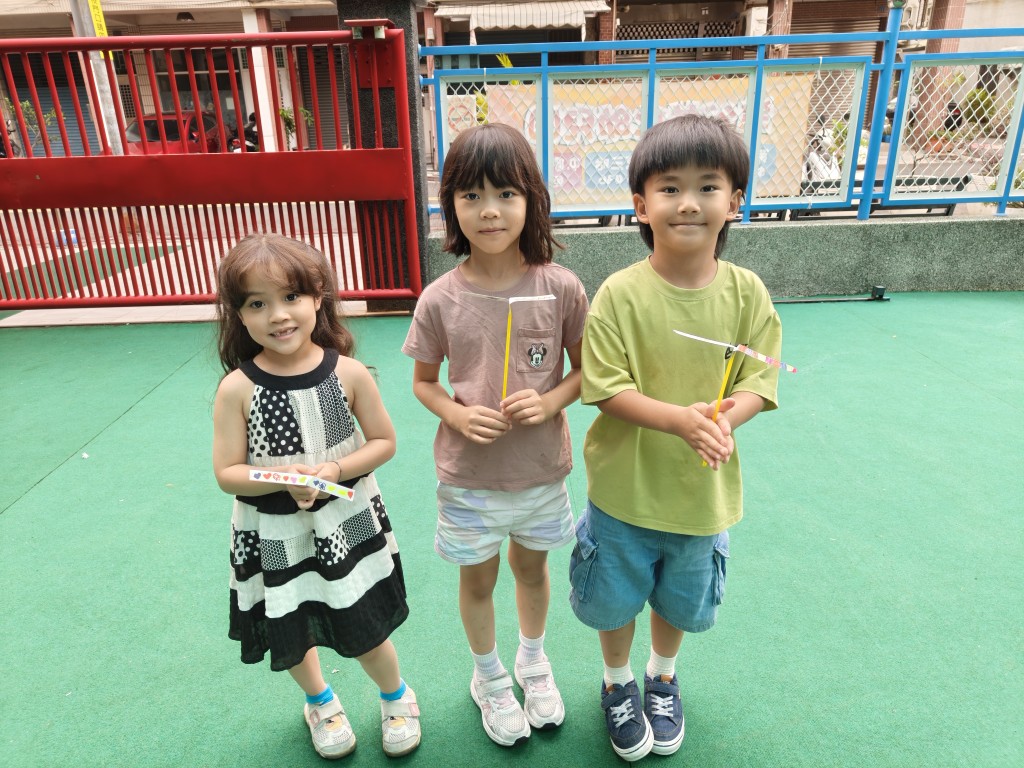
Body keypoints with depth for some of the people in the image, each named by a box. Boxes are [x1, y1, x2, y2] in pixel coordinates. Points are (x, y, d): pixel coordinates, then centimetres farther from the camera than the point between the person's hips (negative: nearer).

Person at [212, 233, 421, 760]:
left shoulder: (348, 372, -15)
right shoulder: (237, 388, -16)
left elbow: (384, 442, -5)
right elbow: (227, 475, -10)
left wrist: (334, 470, -20)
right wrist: (286, 479, -27)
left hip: (346, 525, 0)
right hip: (273, 538, 1)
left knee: (364, 629, 13)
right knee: (291, 637, 21)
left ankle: (395, 697, 47)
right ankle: (319, 701, 55)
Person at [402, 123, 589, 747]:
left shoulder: (561, 288, -14)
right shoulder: (440, 300, -14)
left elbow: (586, 368, -2)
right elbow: (424, 381, -1)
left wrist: (552, 399, -21)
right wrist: (457, 415, -20)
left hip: (543, 468, 1)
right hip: (468, 473, 0)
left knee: (532, 567, 23)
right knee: (478, 579, 19)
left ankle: (534, 660, 54)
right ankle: (488, 676, 49)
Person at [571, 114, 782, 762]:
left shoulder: (746, 291, -10)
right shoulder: (621, 294, -17)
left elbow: (759, 380, -6)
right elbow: (606, 389, -18)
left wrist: (728, 417, -28)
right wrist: (680, 418, -32)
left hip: (703, 488, 2)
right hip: (625, 485, -2)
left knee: (681, 599, 24)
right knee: (616, 598, 18)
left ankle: (663, 677, 56)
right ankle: (618, 683, 50)